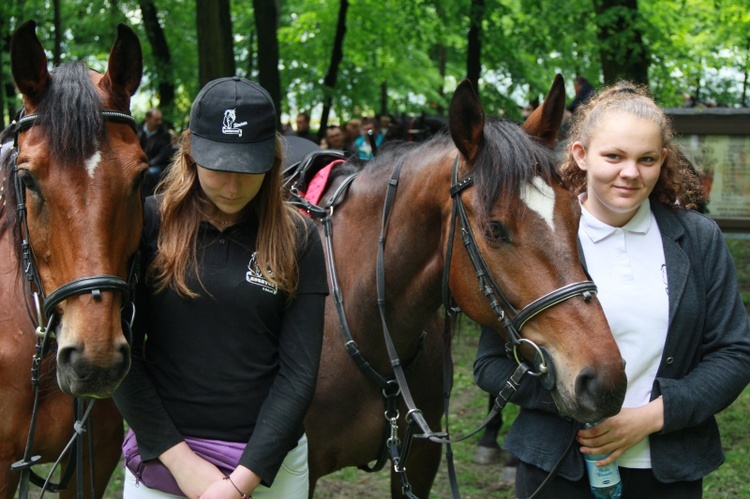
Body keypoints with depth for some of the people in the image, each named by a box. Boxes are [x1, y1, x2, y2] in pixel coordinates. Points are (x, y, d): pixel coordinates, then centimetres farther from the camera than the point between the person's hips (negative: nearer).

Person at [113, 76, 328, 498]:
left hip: (269, 460, 1)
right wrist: (179, 459, -12)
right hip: (161, 453, 0)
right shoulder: (151, 223, -4)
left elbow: (299, 372, -6)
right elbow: (120, 354, -7)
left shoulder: (297, 239, -3)